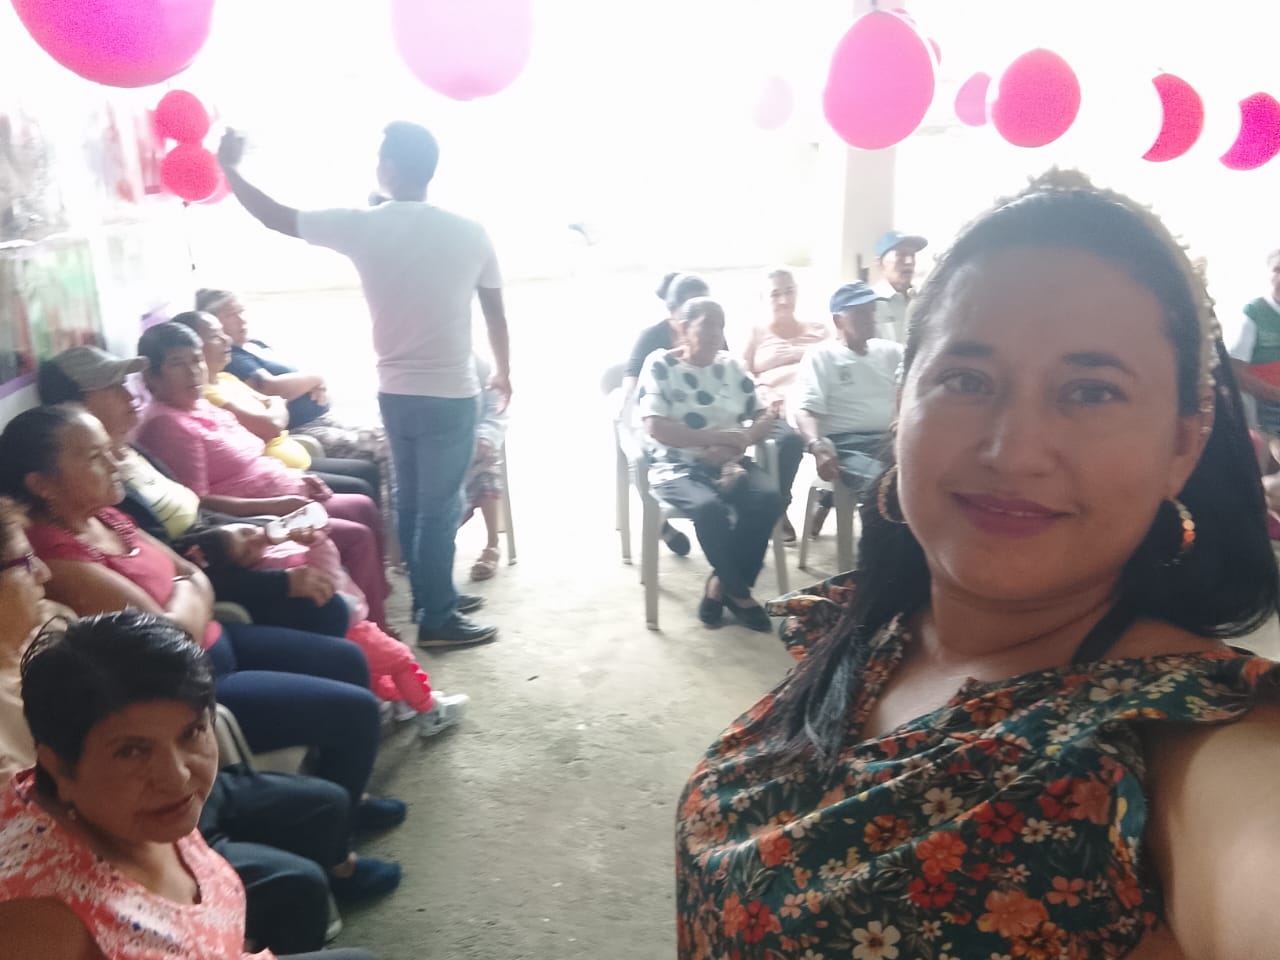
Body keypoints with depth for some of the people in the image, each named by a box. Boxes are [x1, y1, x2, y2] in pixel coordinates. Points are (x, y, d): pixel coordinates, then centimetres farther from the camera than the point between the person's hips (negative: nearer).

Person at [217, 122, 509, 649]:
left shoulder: (362, 226, -5)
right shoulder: (469, 233, -6)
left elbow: (278, 217, 6)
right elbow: (495, 314, 3)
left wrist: (229, 167, 21)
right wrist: (503, 372, 18)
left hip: (395, 393, 3)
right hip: (451, 394, -3)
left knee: (410, 500, 17)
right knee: (440, 507, 3)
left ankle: (428, 597, 29)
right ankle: (438, 618, 10)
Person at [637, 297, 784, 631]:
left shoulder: (731, 366, 12)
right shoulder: (660, 365, -2)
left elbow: (765, 417, 8)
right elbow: (657, 427, -15)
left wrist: (733, 446, -14)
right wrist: (723, 436, -14)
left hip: (730, 464, 5)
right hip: (677, 467, -4)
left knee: (769, 496, -25)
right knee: (710, 507, -34)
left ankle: (721, 585, -9)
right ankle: (738, 593, -10)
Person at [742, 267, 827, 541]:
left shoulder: (819, 330, 28)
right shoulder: (756, 333, 21)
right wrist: (769, 402, -10)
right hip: (776, 412, -2)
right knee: (790, 438, -38)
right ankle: (778, 510, -17)